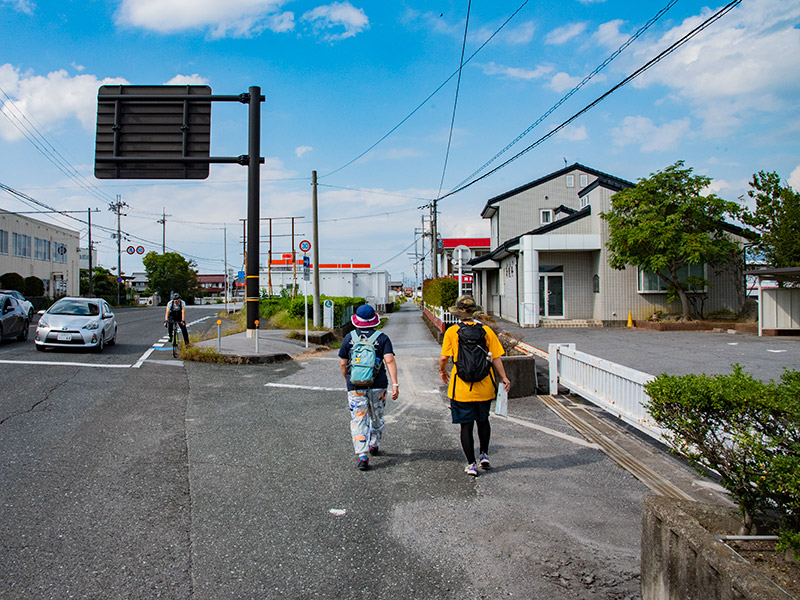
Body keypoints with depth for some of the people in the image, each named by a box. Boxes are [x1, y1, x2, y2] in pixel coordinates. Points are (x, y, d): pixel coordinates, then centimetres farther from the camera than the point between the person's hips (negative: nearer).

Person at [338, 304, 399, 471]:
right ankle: (374, 446, 36)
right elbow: (389, 361, -13)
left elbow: (343, 364, 4)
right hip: (378, 386, 1)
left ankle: (362, 456, -9)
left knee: (358, 421, 1)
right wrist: (395, 384, -15)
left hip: (355, 387, -1)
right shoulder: (382, 338, -1)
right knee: (377, 417, 21)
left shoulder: (349, 338, 1)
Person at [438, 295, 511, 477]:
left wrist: (442, 371, 13)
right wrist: (503, 378, 8)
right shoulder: (487, 331, -1)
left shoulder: (452, 332, -5)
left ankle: (471, 464, 8)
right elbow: (496, 358, -3)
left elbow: (444, 357, -7)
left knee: (466, 425, 6)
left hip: (462, 388, -2)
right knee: (483, 421, 24)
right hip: (484, 387, 2)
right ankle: (484, 455, 24)